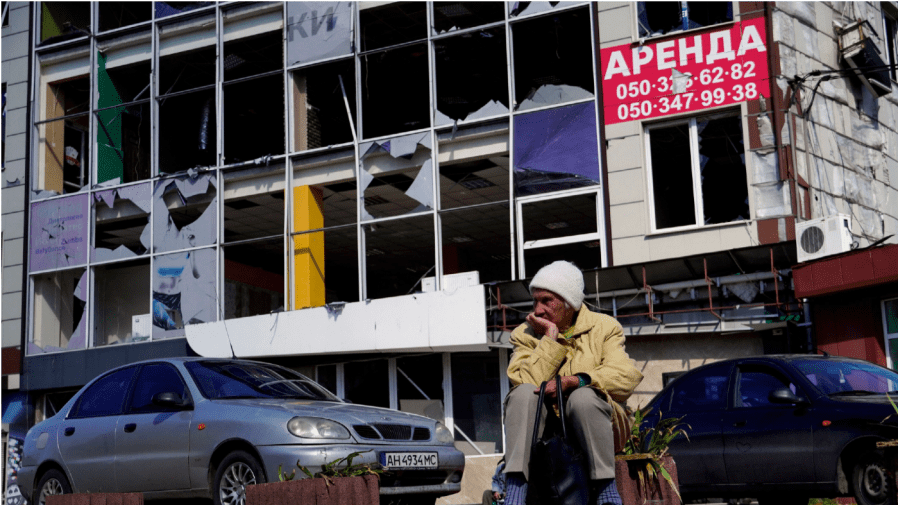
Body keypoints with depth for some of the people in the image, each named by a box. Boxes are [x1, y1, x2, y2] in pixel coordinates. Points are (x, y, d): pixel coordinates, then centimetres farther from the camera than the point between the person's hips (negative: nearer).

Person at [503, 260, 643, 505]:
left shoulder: (604, 327, 7)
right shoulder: (525, 334, 8)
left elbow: (627, 377, -11)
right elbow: (525, 382, -11)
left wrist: (575, 381, -22)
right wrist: (550, 339, -11)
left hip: (593, 421, -1)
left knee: (584, 396, -34)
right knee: (523, 394, -29)